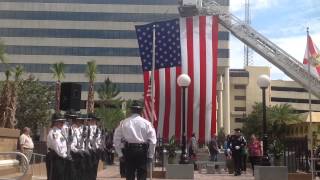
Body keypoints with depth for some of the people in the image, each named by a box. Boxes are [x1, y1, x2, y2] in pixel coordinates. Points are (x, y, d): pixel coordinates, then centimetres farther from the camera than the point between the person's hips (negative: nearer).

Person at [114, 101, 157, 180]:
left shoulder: (123, 123, 3)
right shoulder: (146, 123, -1)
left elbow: (116, 140, 4)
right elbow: (153, 141, -3)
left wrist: (120, 154, 9)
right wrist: (150, 155, 4)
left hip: (129, 150, 1)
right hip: (142, 150, -1)